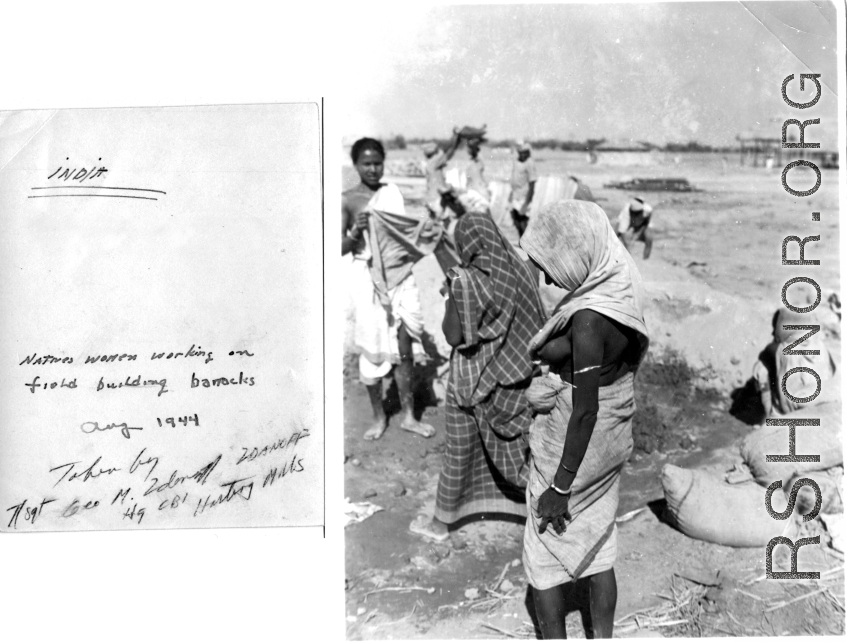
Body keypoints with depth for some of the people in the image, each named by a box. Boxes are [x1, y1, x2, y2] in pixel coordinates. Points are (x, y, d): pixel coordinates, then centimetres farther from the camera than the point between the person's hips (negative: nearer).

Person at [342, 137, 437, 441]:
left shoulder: (393, 192, 7)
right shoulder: (347, 200, -6)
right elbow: (339, 248, -9)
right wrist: (355, 232, -26)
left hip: (401, 274, 4)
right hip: (369, 278, -4)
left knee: (405, 346, 7)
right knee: (373, 349, 4)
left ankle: (409, 416, 18)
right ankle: (379, 417, 21)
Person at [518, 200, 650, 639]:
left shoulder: (588, 319, -28)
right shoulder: (621, 291, -3)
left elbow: (585, 411, -25)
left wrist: (560, 487, -18)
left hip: (575, 445, -8)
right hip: (612, 440, 8)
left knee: (545, 555, 12)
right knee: (598, 546, 22)